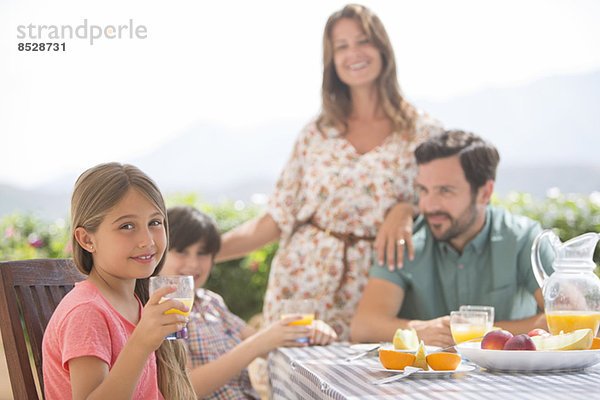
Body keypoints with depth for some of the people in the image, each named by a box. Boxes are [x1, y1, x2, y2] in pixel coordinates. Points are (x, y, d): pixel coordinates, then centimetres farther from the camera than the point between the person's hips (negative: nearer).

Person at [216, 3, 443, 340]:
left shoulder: (424, 133, 3)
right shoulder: (316, 135, 9)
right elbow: (277, 220, 8)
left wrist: (406, 209, -19)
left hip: (368, 298, -1)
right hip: (300, 287, 2)